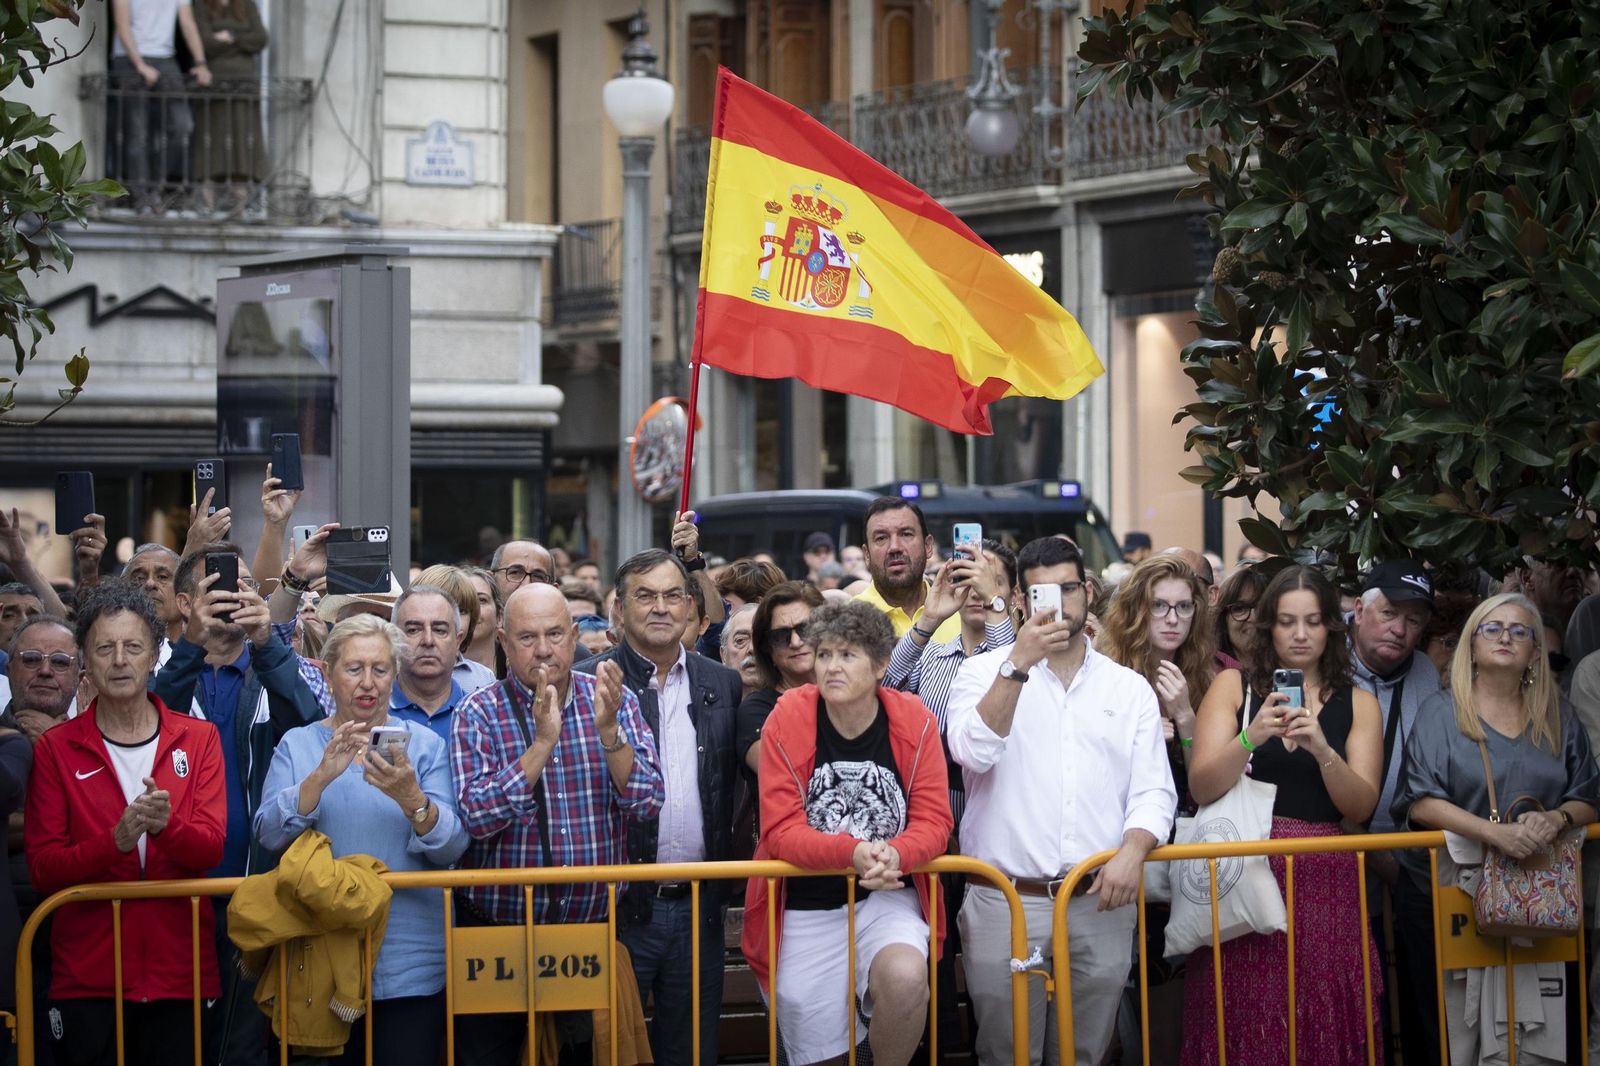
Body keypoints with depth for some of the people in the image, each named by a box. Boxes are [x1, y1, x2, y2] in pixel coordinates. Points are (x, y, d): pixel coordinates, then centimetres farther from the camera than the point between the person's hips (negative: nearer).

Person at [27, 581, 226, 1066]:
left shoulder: (198, 739, 6)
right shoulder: (54, 749, 2)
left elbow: (211, 849, -3)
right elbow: (42, 869, -5)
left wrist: (165, 825, -25)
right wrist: (116, 841, -22)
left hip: (180, 972, 1)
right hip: (87, 980, -1)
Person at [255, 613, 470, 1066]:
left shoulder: (424, 744, 5)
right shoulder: (297, 745, 6)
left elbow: (452, 847, -6)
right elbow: (269, 834, -8)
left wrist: (410, 798, -25)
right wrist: (321, 776, -24)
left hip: (408, 965, -1)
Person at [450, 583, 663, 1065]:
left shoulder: (616, 703, 2)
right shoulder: (478, 715, -5)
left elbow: (646, 804, -8)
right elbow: (476, 817, -19)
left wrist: (608, 731, -22)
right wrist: (542, 743, -26)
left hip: (595, 929, 2)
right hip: (501, 934, -2)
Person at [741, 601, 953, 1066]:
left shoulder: (913, 721, -7)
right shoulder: (788, 719, -11)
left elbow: (933, 820, -7)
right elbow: (781, 832, -15)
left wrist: (894, 855, -29)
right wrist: (853, 852, -32)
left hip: (885, 897, 0)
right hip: (805, 906, 0)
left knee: (905, 976, -31)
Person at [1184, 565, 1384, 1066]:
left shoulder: (1357, 703, 10)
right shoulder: (1234, 686, 6)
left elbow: (1361, 806, -1)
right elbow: (1202, 788, -4)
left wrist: (1322, 750, -17)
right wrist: (1250, 739, -19)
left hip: (1324, 881, 1)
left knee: (1322, 1025, -1)